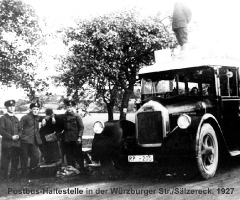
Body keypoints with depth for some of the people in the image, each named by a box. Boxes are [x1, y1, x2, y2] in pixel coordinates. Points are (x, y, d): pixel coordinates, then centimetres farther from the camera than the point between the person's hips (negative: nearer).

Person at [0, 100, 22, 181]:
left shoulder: (16, 119, 17)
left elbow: (20, 129, 17)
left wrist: (18, 135, -5)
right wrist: (11, 137, -16)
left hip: (16, 143, 5)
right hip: (7, 144, -5)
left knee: (15, 161, 7)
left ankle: (13, 176, 16)